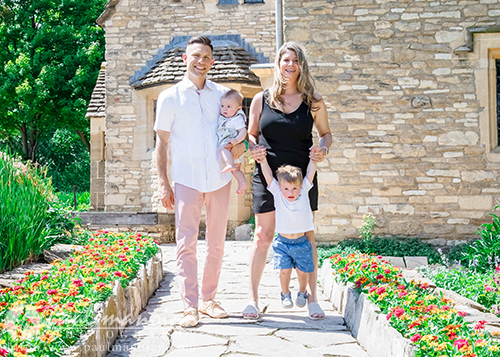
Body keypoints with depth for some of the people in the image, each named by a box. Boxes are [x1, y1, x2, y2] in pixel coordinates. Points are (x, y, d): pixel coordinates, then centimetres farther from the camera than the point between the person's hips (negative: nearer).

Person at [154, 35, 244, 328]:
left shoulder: (222, 94, 11)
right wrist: (163, 183, -3)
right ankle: (190, 307, -3)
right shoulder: (170, 97, 4)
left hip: (219, 179, 3)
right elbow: (162, 142, 4)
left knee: (216, 243, 8)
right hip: (186, 180, -3)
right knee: (186, 243, -8)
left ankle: (209, 299, 21)